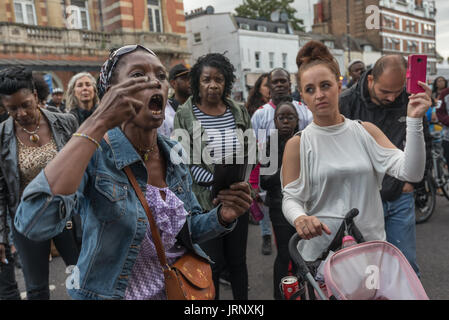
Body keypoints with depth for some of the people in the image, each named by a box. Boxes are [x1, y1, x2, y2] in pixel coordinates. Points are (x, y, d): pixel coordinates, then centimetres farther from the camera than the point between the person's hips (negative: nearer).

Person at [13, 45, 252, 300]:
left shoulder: (175, 154, -5)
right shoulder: (94, 155, -21)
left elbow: (189, 229, 5)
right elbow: (33, 224, -37)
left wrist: (222, 217, -17)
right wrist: (97, 124, -37)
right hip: (110, 293, -4)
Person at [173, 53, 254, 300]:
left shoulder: (239, 112, 5)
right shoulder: (185, 115, -6)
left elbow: (249, 152, 11)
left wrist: (242, 183, -4)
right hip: (205, 203, -3)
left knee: (238, 261, 17)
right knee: (213, 265, 5)